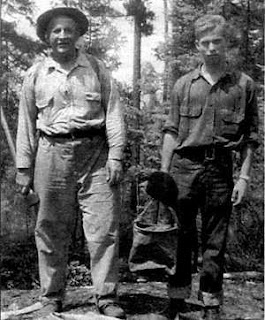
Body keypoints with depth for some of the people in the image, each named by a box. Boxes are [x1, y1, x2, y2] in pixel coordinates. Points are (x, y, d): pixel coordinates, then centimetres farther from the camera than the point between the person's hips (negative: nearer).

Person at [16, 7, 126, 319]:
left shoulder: (96, 68, 9)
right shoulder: (35, 74, 11)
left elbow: (113, 112, 5)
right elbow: (26, 123, 11)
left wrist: (115, 156, -4)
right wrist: (24, 167, 7)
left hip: (95, 153, -1)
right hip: (52, 154, 1)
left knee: (103, 229, -3)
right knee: (51, 231, 6)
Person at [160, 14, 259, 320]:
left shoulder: (243, 84, 6)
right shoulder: (183, 84, 9)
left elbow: (250, 136, 5)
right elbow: (171, 132, 8)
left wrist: (244, 177, -2)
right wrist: (164, 174, 3)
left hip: (220, 168, -1)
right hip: (184, 165, 1)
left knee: (215, 241, 6)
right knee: (179, 236, 5)